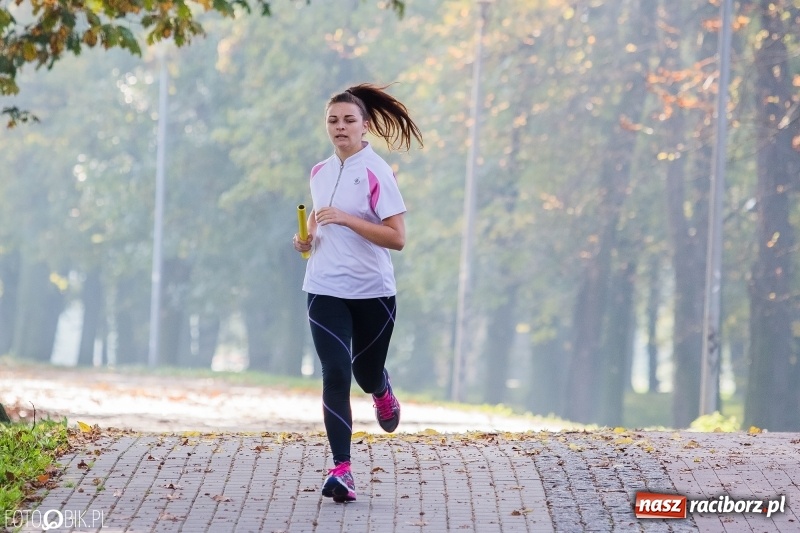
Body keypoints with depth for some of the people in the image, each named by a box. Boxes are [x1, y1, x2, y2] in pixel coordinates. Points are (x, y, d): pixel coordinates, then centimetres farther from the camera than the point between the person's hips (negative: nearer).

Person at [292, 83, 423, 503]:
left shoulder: (376, 172, -9)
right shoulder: (319, 173, 8)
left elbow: (397, 237, -16)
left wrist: (345, 219, -24)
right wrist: (307, 239, 4)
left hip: (373, 292, -3)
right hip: (326, 291, 3)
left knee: (366, 372, 13)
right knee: (336, 375, -11)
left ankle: (382, 392, 52)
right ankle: (341, 469, -13)